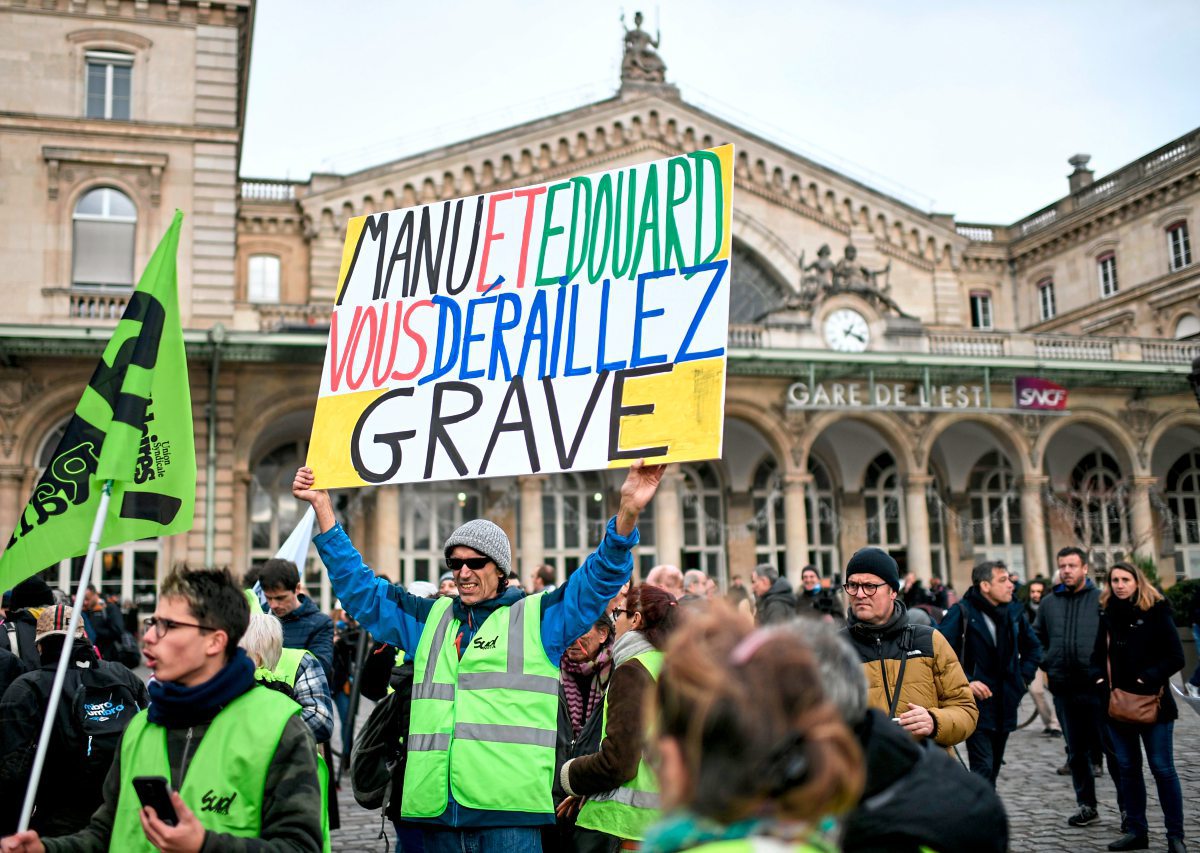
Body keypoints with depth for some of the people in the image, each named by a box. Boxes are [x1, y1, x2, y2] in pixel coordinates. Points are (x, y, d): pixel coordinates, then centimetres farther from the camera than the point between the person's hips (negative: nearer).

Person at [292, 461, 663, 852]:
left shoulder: (538, 616, 7)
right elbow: (359, 587, 21)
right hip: (436, 806, 4)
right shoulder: (430, 618, 19)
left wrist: (627, 514, -20)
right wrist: (323, 507, 16)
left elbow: (599, 578, -4)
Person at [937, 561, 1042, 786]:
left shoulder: (1014, 612, 8)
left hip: (1006, 706, 7)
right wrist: (965, 682, -18)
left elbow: (1033, 648, 24)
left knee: (994, 767, 15)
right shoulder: (961, 613, -11)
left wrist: (1023, 677, 12)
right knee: (983, 767, -14)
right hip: (976, 704, -6)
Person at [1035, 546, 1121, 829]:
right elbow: (1037, 637, 22)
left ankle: (1128, 805, 13)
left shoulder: (1101, 599, -4)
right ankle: (1086, 805, 22)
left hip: (1097, 687, -4)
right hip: (1064, 689, 4)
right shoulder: (1048, 603, 9)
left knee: (1112, 747, 0)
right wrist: (1046, 664, 11)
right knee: (1077, 751, 12)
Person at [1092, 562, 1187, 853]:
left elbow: (1176, 657, -10)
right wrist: (1099, 676, -5)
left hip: (1152, 702, -5)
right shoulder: (1107, 615, 8)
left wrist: (1149, 678, -21)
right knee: (1127, 768, 11)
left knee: (1162, 768, 0)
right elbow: (1098, 655, 14)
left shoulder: (1156, 613, -7)